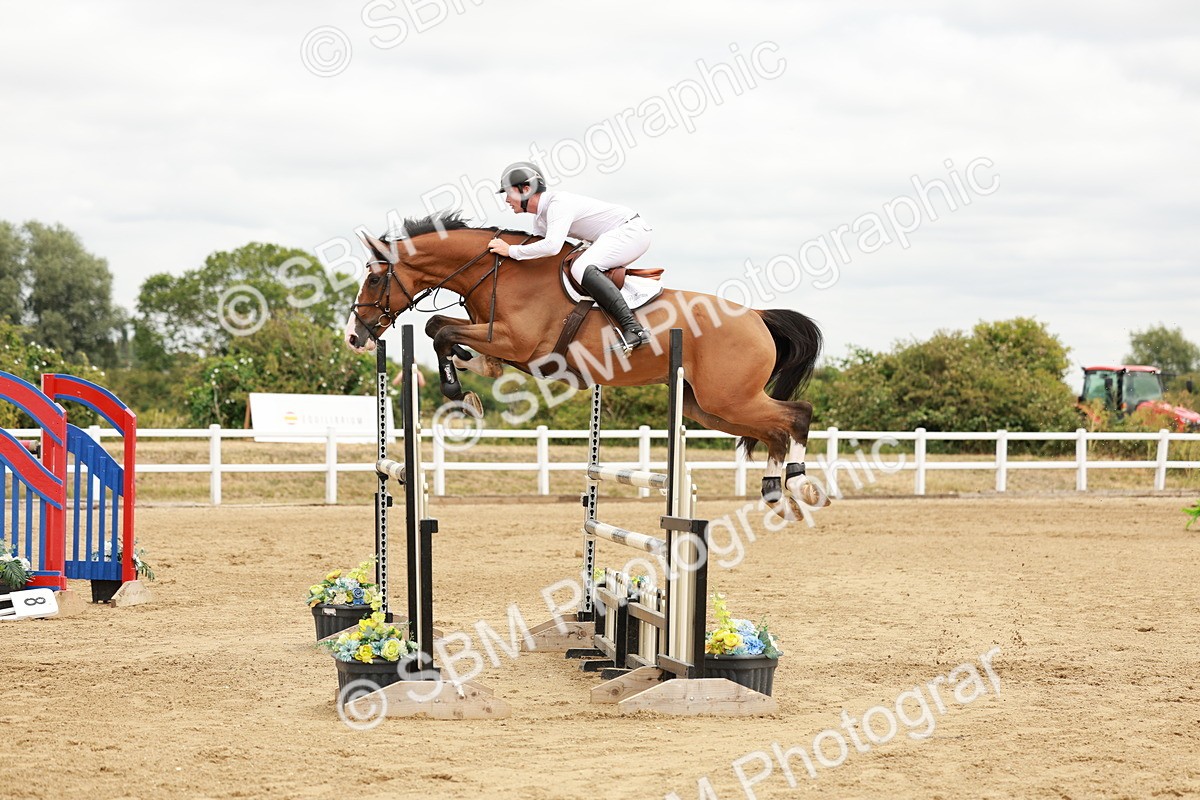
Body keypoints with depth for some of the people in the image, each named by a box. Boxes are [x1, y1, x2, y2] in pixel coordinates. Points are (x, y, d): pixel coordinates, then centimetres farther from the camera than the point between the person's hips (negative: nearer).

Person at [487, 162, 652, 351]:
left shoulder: (559, 203, -21)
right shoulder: (540, 219, 12)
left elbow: (551, 246, -35)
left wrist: (511, 250, -25)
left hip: (632, 229, -11)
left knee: (582, 268, -28)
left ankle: (633, 329, -36)